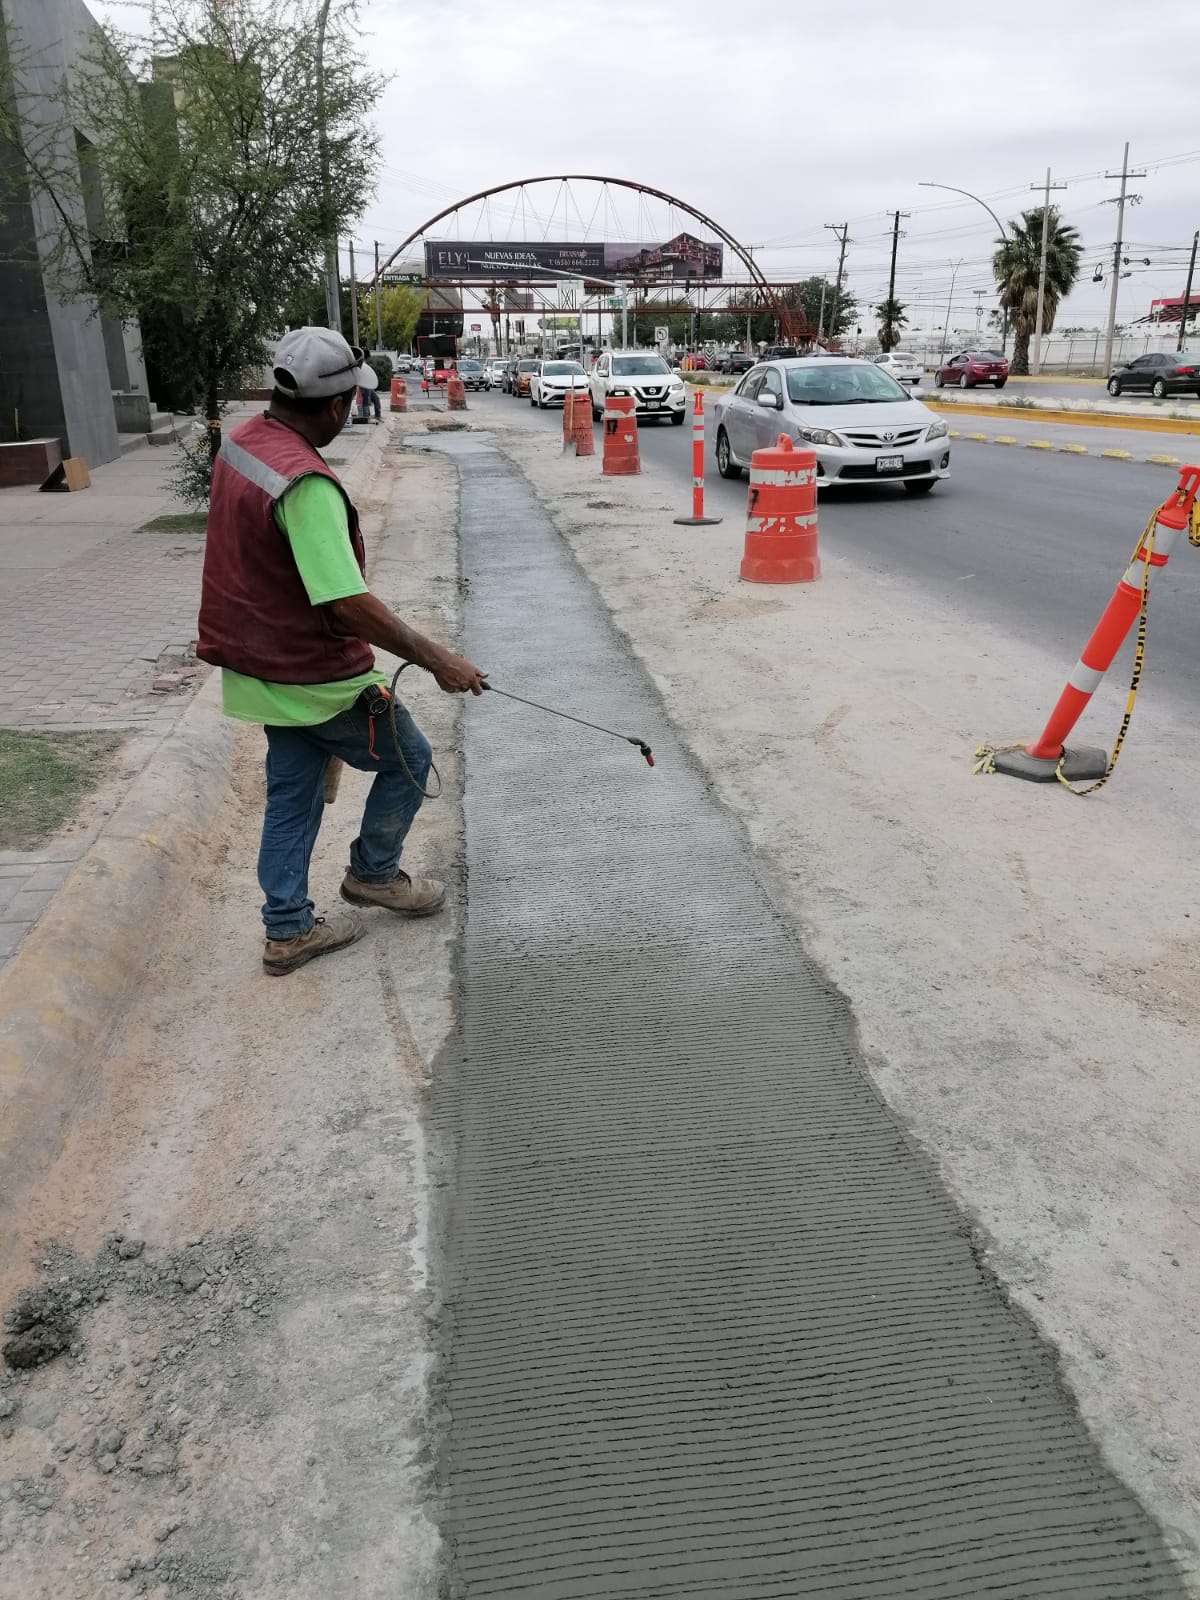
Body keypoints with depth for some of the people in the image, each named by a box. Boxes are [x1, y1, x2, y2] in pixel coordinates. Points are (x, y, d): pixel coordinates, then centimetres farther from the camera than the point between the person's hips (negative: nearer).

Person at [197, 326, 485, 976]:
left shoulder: (241, 440, 2)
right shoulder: (307, 484, -28)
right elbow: (349, 605, -31)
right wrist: (437, 659, -26)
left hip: (265, 665, 9)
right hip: (315, 677, -9)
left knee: (292, 794, 17)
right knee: (407, 757, 13)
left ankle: (289, 930, 26)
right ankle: (373, 872, 30)